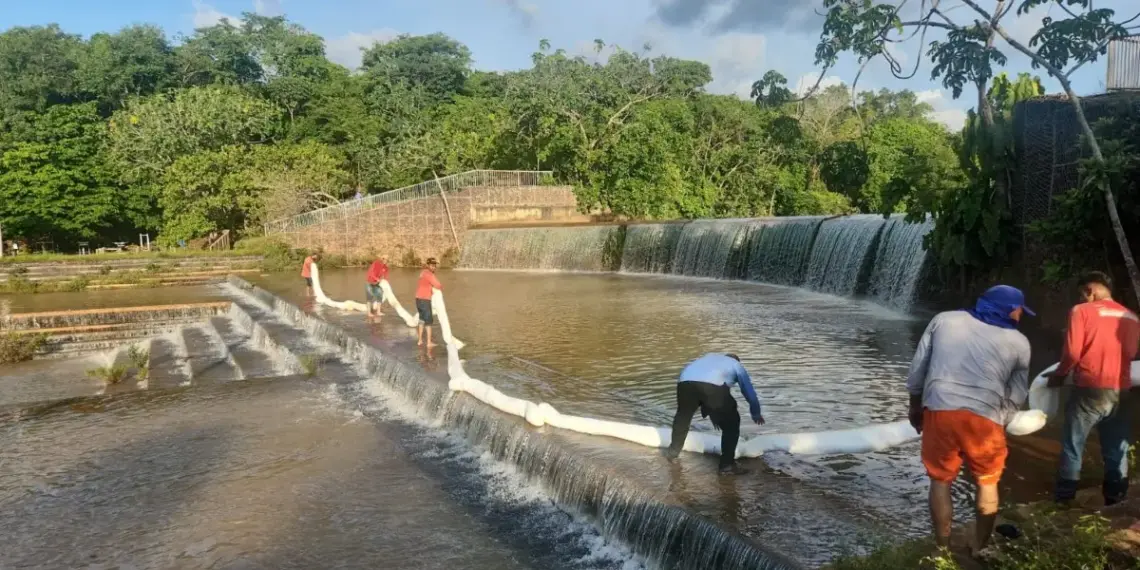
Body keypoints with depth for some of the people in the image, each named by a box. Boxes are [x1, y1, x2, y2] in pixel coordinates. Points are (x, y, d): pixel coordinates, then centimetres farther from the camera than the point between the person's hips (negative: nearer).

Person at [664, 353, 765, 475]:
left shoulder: (710, 356, 45)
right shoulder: (737, 366, 34)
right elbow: (750, 393, 38)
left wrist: (714, 415, 62)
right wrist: (756, 415, 57)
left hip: (685, 381, 5)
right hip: (712, 385, -4)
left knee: (682, 416, 31)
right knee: (731, 424, 15)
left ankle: (672, 451, 45)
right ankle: (727, 465, 15)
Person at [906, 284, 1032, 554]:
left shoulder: (944, 319, 14)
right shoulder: (1019, 343, 12)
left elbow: (917, 369, 13)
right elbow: (1017, 395, 16)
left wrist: (915, 407, 24)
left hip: (938, 410, 1)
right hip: (984, 417, -1)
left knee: (940, 481, 16)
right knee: (987, 483, 21)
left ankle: (942, 550, 23)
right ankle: (980, 550, 29)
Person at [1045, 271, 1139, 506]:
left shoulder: (1082, 311, -6)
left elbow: (1073, 352, -13)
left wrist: (1059, 374, 3)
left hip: (1090, 390, -5)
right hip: (1120, 392, 5)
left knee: (1072, 447, 5)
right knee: (1116, 451, 13)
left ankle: (1064, 500, 8)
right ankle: (1116, 501, 19)